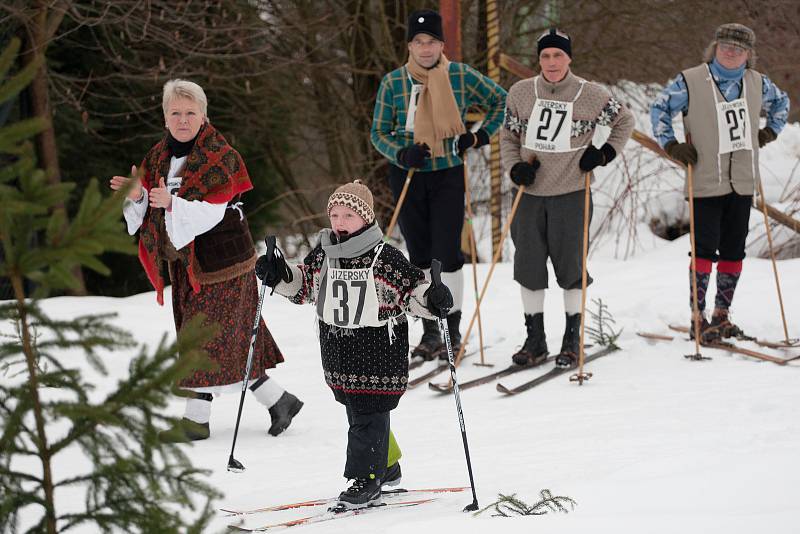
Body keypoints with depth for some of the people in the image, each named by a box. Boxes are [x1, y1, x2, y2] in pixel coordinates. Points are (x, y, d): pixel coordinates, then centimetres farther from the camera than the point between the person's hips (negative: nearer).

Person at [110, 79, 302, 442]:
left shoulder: (219, 157, -13)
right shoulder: (160, 156, 9)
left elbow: (211, 211, -23)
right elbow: (150, 210, 9)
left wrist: (172, 203, -38)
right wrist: (138, 196, -13)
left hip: (218, 260, -8)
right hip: (185, 262, 8)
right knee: (233, 340, 11)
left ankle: (196, 419, 2)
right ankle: (278, 401, 20)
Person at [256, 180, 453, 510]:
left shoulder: (385, 258, -13)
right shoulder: (324, 254, 4)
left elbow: (412, 289, -9)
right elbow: (303, 285, 19)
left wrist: (431, 298, -28)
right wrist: (280, 275, 4)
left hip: (377, 350, -6)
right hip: (337, 349, 6)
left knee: (369, 415, -5)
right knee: (358, 411, 16)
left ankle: (366, 479, 2)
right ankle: (387, 466, 32)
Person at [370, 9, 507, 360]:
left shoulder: (462, 77, -4)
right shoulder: (393, 82, -3)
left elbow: (501, 100, 10)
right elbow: (379, 132, 2)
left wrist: (481, 136, -1)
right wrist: (402, 153, -17)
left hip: (448, 175, -1)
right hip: (407, 176, 1)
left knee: (447, 252, -8)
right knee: (420, 253, 6)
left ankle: (453, 329, 4)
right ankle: (430, 330, 15)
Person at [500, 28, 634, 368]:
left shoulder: (591, 95, -3)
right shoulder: (521, 93, 2)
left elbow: (624, 122, 12)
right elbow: (508, 136, 13)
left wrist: (605, 153, 0)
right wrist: (515, 167, -3)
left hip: (571, 193, -2)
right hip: (531, 193, 3)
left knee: (570, 265, 1)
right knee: (528, 266, 4)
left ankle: (572, 341, 13)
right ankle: (535, 341, 14)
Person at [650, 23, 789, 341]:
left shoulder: (757, 83, 8)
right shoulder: (691, 82, -6)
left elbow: (781, 102, 28)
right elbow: (659, 108, 2)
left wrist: (771, 131, 17)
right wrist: (671, 145, -7)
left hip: (742, 183, 5)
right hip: (706, 182, -5)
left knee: (733, 250, 8)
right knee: (706, 248, -10)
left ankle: (721, 314, 18)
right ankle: (698, 318, -3)